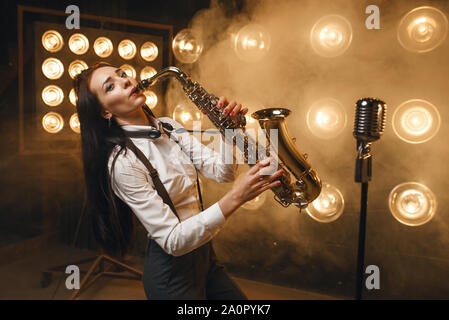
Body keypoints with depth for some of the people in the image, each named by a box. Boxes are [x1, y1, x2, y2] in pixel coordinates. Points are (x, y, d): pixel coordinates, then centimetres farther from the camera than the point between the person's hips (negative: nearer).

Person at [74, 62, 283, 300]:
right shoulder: (121, 162, -21)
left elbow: (222, 172, -3)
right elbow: (172, 240, -25)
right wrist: (235, 198, -33)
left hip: (203, 253, 7)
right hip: (170, 273, -7)